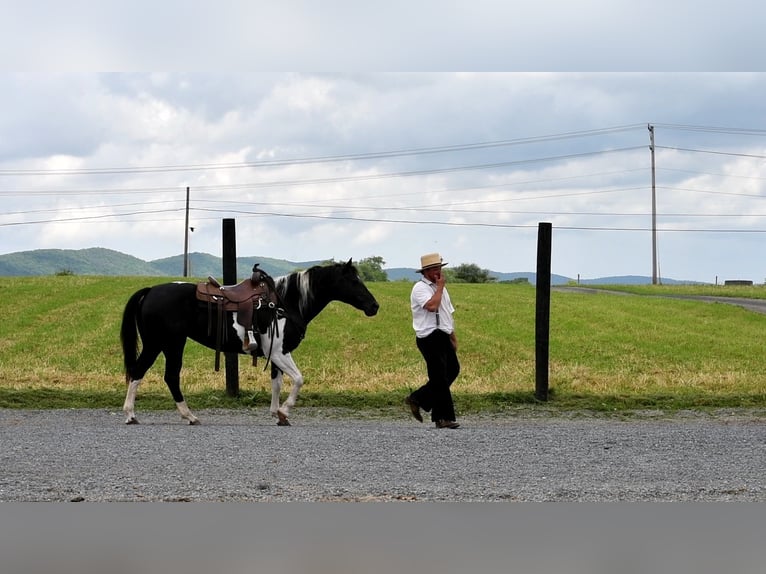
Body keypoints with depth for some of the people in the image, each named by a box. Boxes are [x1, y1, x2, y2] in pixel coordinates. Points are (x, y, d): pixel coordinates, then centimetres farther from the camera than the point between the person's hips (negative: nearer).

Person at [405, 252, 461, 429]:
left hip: (443, 337, 9)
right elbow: (431, 306, -26)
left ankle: (418, 399, 16)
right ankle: (444, 418, 0)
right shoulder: (420, 288, -8)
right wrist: (440, 287, -13)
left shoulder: (440, 288, 19)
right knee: (440, 378, -6)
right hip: (430, 338, -9)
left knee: (453, 370, 7)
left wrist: (453, 337, 20)